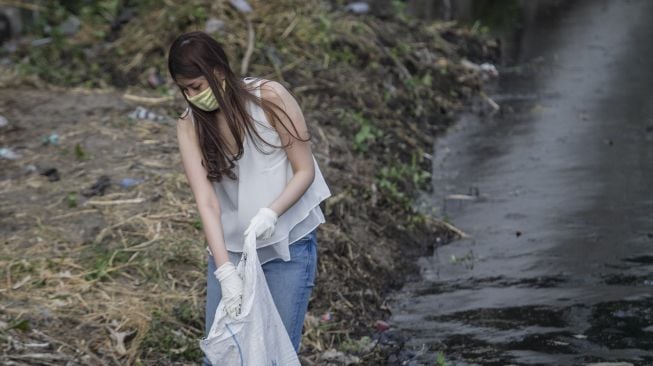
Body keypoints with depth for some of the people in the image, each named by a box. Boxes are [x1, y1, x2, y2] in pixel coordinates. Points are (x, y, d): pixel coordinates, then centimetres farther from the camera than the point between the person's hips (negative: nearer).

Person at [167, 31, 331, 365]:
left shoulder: (269, 98, -13)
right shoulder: (190, 125, -6)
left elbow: (305, 170, -9)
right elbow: (206, 201, -15)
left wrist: (270, 213, -28)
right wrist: (225, 271, -27)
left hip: (288, 243, -3)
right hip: (229, 247, 3)